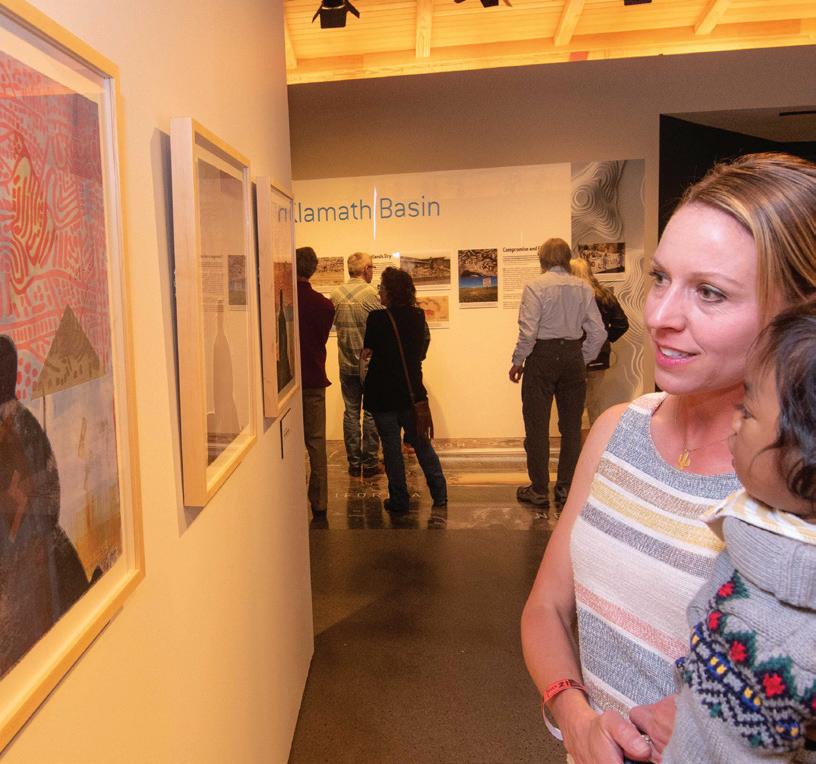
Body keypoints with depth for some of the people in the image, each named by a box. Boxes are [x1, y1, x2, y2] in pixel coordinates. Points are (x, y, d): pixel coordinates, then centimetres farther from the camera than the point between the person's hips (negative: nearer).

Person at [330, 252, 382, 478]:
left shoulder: (336, 294, 0)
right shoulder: (371, 294, -13)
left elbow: (333, 323, 10)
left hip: (347, 364, 4)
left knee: (351, 413, 10)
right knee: (371, 414, 5)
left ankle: (354, 464, 14)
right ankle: (369, 464, 10)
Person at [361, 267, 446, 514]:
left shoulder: (377, 318, -15)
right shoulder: (418, 316, 0)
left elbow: (367, 351, -10)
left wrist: (368, 352, 10)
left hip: (383, 393, -4)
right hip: (413, 391, 4)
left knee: (391, 447, 6)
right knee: (422, 444, 15)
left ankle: (399, 500, 11)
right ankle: (440, 495, 18)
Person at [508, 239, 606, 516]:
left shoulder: (535, 286, -8)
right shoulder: (582, 287, 3)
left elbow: (528, 331, -15)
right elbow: (598, 332, 0)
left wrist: (518, 362, -3)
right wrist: (582, 359, 12)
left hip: (543, 356, -4)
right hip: (573, 357, 4)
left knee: (537, 425, 5)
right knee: (571, 426, 13)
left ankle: (539, 491, 12)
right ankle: (565, 490, 19)